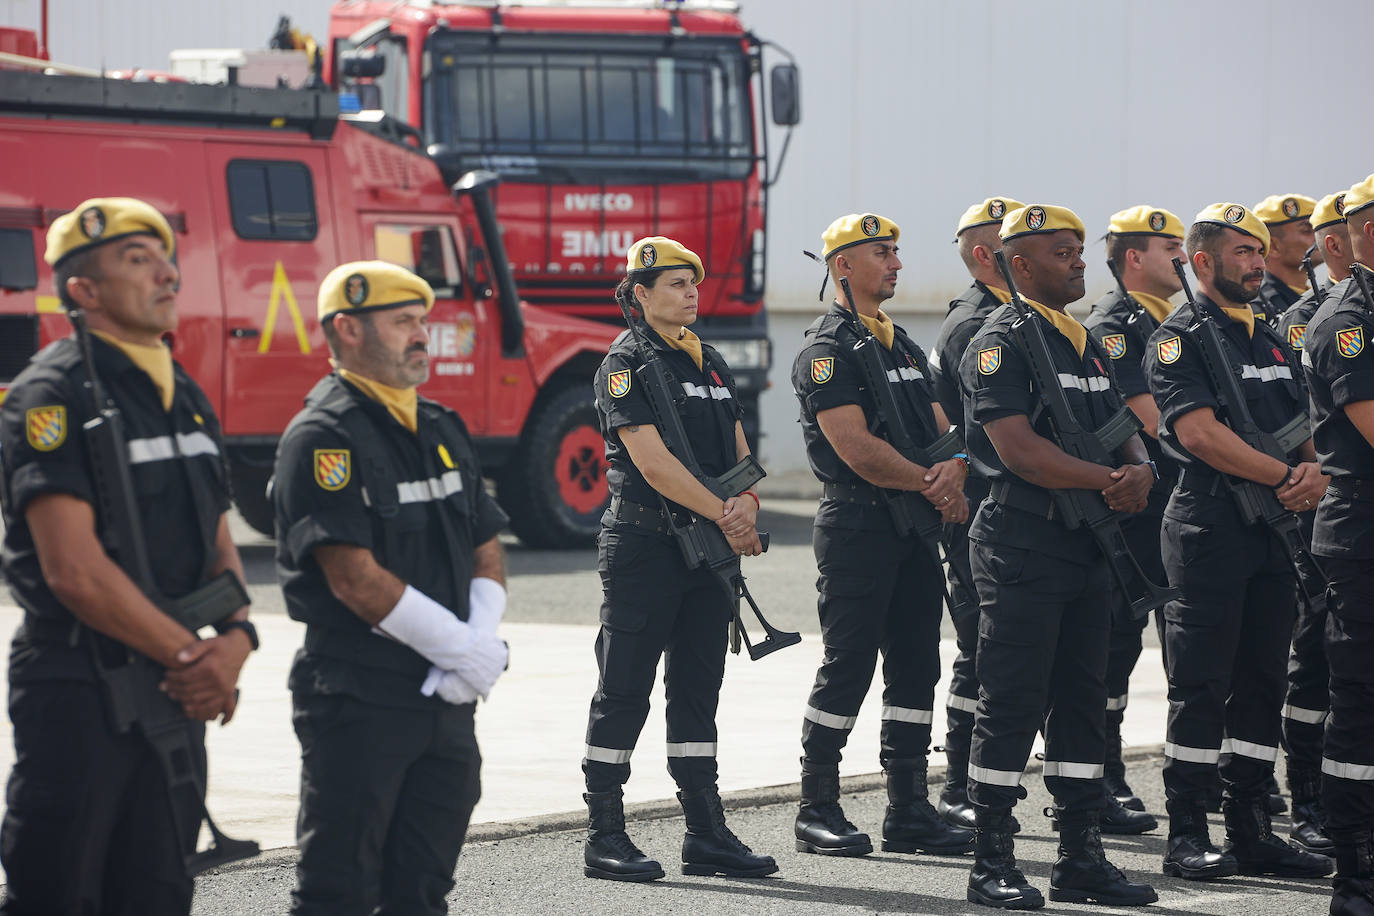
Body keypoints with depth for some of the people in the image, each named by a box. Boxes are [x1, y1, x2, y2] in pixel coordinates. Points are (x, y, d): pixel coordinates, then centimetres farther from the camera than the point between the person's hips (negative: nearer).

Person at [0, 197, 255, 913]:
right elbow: (74, 570, -19)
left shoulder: (184, 396, 14)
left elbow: (218, 546, 15)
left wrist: (236, 639, -6)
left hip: (176, 693, 8)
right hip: (77, 690, -8)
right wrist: (191, 654, -13)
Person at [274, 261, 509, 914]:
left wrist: (481, 646, -4)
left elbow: (486, 549, 15)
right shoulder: (323, 438, -11)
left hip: (446, 696, 8)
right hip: (356, 699, -8)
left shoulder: (443, 430, 15)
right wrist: (463, 650, -13)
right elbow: (356, 579, -17)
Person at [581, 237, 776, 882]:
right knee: (624, 690, -3)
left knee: (697, 688, 10)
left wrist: (747, 503, -10)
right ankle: (604, 838, 1)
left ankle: (706, 834, 13)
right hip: (643, 544, -7)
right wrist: (723, 514, -15)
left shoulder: (709, 363, 15)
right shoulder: (627, 363, -9)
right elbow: (653, 461, -17)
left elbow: (737, 449, 12)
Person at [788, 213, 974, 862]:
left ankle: (909, 810, 12)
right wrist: (932, 485, -13)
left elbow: (939, 426, 13)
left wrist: (956, 465, -10)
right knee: (847, 667, -6)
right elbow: (855, 446, -18)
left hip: (914, 528, 8)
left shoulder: (902, 345, 18)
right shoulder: (829, 349, -9)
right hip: (858, 526, -8)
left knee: (915, 666, 8)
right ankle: (818, 811, 2)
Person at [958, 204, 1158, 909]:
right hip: (1023, 550, -8)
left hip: (1088, 550, 8)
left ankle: (1080, 857, 16)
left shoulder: (1086, 342, 17)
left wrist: (1140, 468, -6)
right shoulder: (1001, 342, -9)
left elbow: (1121, 426, 18)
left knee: (1081, 702, 10)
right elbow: (1018, 448, -19)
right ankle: (992, 863, 1)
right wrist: (1111, 480, -16)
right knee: (1012, 705, -5)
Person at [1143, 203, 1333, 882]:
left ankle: (1251, 832, 14)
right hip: (1210, 527, -7)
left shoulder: (1272, 340, 18)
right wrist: (1288, 477, -14)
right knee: (1201, 688, -5)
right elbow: (1200, 432, -17)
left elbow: (1307, 426, 16)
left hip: (1275, 529, 7)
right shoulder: (1179, 339, -6)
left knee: (1261, 685, 9)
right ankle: (1187, 836, 0)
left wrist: (1315, 470, -7)